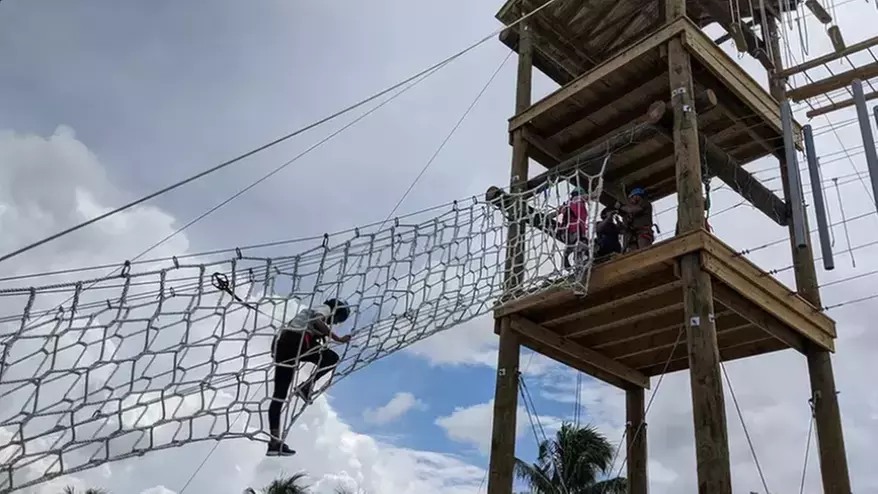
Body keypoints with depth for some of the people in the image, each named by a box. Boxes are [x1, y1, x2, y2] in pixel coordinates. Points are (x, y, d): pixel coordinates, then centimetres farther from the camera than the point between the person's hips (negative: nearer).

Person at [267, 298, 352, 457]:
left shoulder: (309, 311, 36)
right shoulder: (325, 308, 12)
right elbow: (318, 322, -10)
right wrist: (338, 339, -10)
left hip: (280, 343, 9)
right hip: (297, 341, -9)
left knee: (279, 395, 5)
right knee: (332, 358, 6)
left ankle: (274, 442, 4)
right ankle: (306, 387, -10)